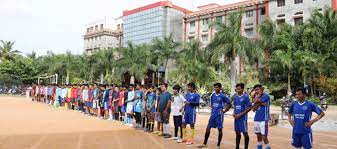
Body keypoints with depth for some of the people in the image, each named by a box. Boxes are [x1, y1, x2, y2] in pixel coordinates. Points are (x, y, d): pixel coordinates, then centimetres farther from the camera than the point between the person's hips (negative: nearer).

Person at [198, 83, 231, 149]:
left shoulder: (223, 96, -9)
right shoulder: (212, 95, 5)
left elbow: (229, 104, -2)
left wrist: (224, 111, -6)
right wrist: (213, 109, 9)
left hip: (219, 114, -5)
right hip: (213, 114, 5)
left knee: (220, 129, 4)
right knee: (208, 128, 4)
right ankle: (205, 144, 13)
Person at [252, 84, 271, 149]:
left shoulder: (266, 96, -9)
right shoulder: (257, 97, 12)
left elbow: (256, 101, -20)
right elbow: (254, 109, 5)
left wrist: (260, 93, -6)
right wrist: (259, 103, -12)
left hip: (263, 119, -7)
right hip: (256, 119, 7)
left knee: (264, 137, -7)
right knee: (258, 136, 14)